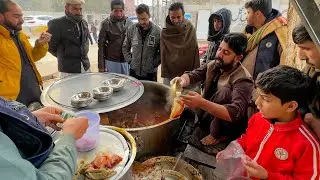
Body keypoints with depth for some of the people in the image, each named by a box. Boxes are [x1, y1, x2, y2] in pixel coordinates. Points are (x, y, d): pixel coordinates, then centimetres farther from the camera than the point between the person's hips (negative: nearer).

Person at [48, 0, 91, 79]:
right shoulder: (57, 24, -11)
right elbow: (50, 46, -2)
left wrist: (83, 54, 14)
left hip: (85, 67, 6)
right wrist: (63, 56, 9)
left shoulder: (84, 23, 7)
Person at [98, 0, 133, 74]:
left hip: (127, 61, 3)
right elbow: (101, 45, -5)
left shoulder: (129, 22, 3)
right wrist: (101, 66, -8)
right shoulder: (106, 23, -6)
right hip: (111, 61, -2)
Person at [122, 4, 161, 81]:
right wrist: (129, 59, 2)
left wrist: (154, 63, -7)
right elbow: (125, 47, 11)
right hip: (134, 72, 2)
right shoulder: (131, 29, -1)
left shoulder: (158, 31, -9)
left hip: (150, 73, -2)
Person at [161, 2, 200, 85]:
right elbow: (163, 55, -3)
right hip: (170, 74, 0)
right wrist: (164, 73, -8)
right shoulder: (165, 33, -6)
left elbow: (195, 53, -3)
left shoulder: (191, 30, -5)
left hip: (188, 73, 0)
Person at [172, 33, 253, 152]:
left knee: (223, 92, -28)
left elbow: (235, 113, -37)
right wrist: (182, 80, -32)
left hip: (228, 129, -6)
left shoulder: (243, 80, -25)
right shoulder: (213, 65, -4)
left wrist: (202, 103, -49)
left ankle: (217, 135, -11)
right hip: (207, 118, 6)